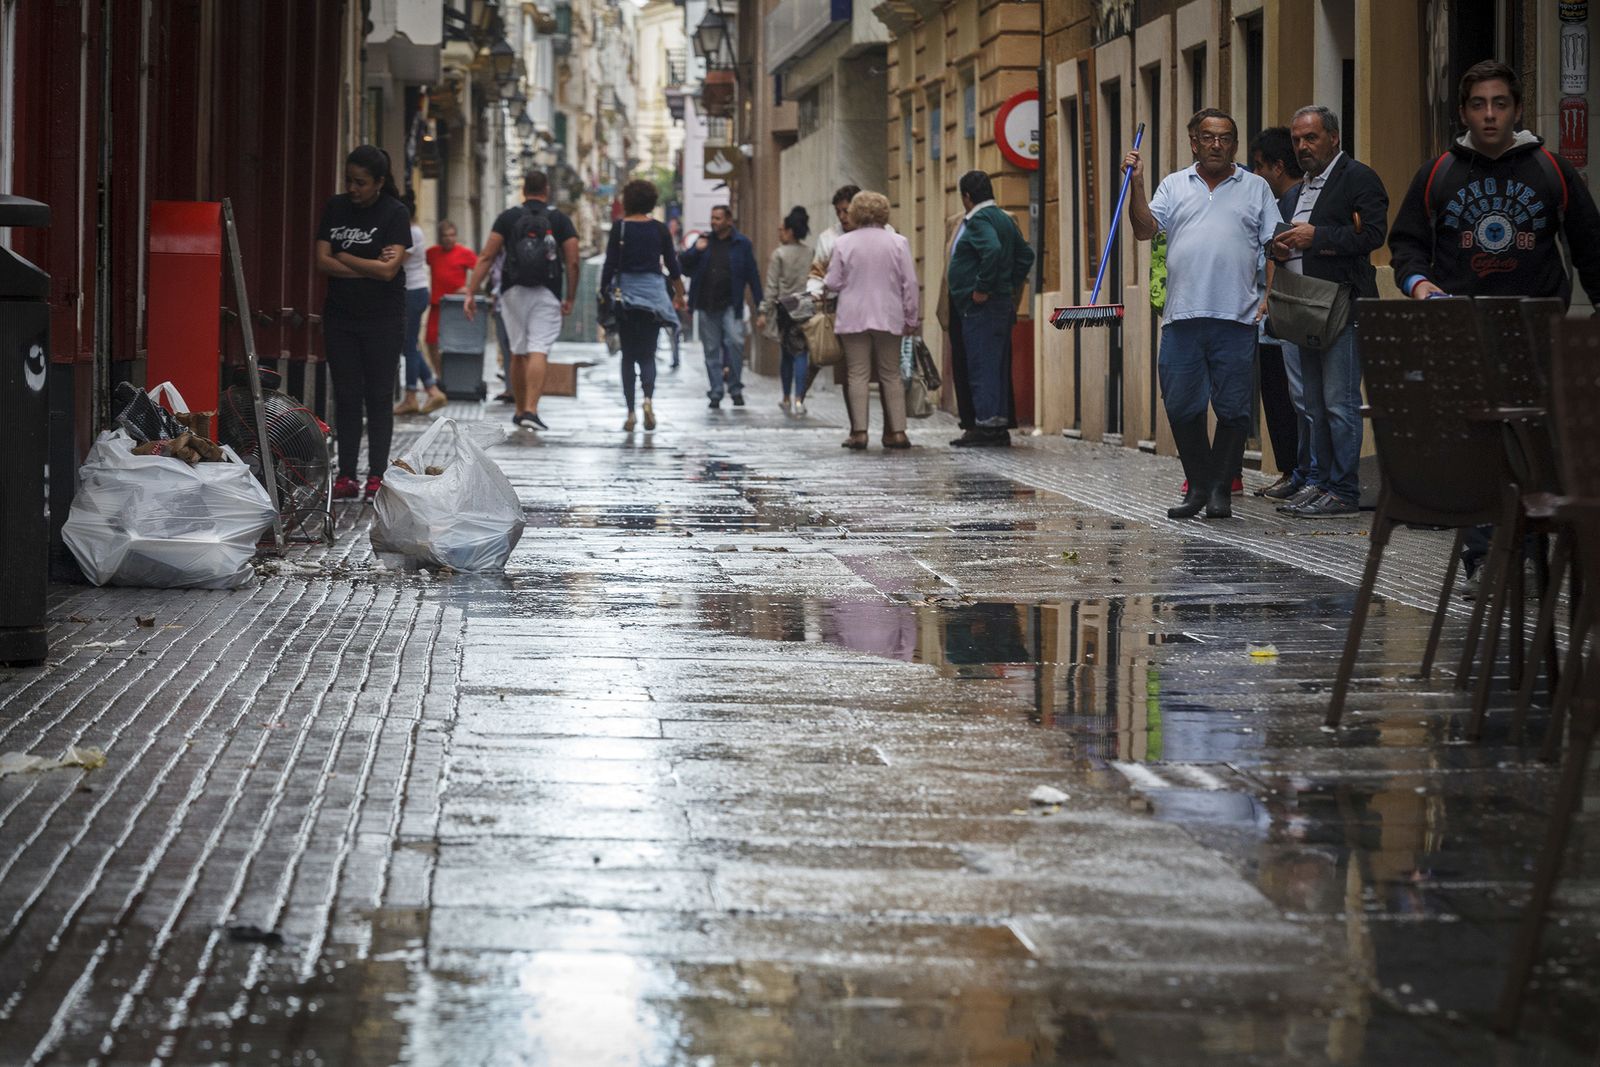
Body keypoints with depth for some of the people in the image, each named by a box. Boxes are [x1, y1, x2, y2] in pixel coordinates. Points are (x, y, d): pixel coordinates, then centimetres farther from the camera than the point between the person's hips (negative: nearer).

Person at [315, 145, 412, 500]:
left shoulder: (395, 213, -7)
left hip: (382, 320, -4)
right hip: (340, 317, 4)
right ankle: (346, 476, 7)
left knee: (379, 397, 0)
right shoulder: (335, 208, 6)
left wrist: (344, 258, -7)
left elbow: (388, 270, -16)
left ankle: (377, 477, 3)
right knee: (346, 396, 4)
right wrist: (368, 266, -10)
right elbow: (323, 261, -2)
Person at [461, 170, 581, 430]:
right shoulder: (560, 220, 4)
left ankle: (520, 410, 24)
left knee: (518, 353, 14)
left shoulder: (508, 218, 5)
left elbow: (486, 257, -1)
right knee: (539, 352, -9)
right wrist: (569, 299, 10)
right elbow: (572, 263, 0)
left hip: (514, 292, 2)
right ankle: (531, 410, -23)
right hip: (547, 294, -2)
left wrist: (470, 292, -2)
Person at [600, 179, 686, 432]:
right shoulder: (660, 230, 2)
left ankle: (630, 412, 4)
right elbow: (673, 267, 7)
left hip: (625, 291, -1)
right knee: (647, 353, 6)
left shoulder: (619, 227, -4)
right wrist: (679, 295, 20)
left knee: (628, 355, 8)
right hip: (653, 292, 1)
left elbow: (610, 264, -6)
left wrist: (603, 293, 3)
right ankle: (648, 398, -21)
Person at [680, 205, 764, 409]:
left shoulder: (741, 244, 2)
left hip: (730, 306, -3)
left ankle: (735, 389, -4)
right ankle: (716, 393, 10)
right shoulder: (704, 242, 11)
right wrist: (696, 251, -9)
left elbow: (752, 274, 0)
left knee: (735, 342, -17)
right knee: (712, 350, 5)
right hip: (706, 306, 3)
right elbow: (685, 265, 10)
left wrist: (760, 305, -5)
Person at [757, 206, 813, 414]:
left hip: (784, 309, -1)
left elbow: (772, 287, -7)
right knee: (801, 354, 0)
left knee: (786, 354, 12)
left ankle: (787, 399, 21)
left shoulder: (779, 254, -7)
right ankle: (798, 399, -11)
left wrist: (764, 312, -3)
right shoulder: (810, 252, 1)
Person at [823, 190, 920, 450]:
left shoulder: (843, 243, -3)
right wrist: (912, 318, 8)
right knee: (891, 375, 8)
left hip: (853, 319, -1)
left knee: (857, 375, 1)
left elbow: (833, 284, 0)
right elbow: (910, 284, 0)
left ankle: (859, 431, -5)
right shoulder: (898, 243, 0)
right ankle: (897, 431, 3)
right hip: (889, 319, 1)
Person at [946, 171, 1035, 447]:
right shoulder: (1005, 219, 17)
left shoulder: (978, 220, -12)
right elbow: (1025, 255, 21)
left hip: (980, 307, -10)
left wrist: (982, 289, -21)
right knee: (997, 365, 12)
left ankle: (986, 426, -10)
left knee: (981, 365, -8)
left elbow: (992, 251, -29)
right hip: (1003, 305, 10)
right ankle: (1000, 426, 15)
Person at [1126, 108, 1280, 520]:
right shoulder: (1174, 185, 15)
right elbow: (1144, 229, 4)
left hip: (1236, 317, -2)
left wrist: (1270, 296, -4)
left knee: (1232, 409, -1)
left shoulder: (1256, 188, 11)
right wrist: (1137, 183, -6)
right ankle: (1198, 486, 15)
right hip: (1183, 315, 2)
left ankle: (1220, 491, 7)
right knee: (1182, 407, 3)